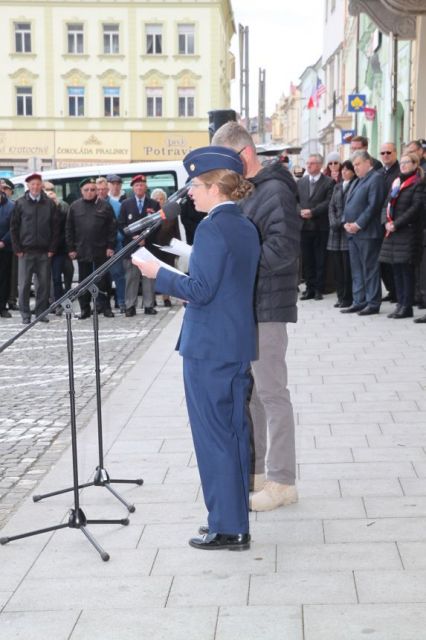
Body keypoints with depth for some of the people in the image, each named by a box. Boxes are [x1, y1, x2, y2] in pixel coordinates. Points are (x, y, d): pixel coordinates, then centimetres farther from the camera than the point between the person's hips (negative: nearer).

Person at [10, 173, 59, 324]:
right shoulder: (20, 203, 3)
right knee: (24, 284, 0)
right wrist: (17, 248, -3)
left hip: (44, 251, 1)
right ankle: (25, 314, 8)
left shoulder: (49, 204, 5)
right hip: (25, 251, -1)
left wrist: (52, 249, -1)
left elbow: (55, 227, 5)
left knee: (44, 283, 3)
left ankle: (41, 312, 13)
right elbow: (14, 227, 4)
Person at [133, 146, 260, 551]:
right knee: (235, 431, 13)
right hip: (239, 346, 9)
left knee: (213, 437, -1)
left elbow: (201, 290, -20)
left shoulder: (212, 229, -16)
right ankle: (236, 520, 22)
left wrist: (159, 274, -10)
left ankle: (226, 528, 5)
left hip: (208, 349, -9)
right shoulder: (247, 228, 11)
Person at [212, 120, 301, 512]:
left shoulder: (275, 192, -14)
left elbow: (284, 248, -23)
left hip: (266, 309, -9)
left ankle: (282, 481, 6)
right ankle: (252, 470, 27)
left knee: (271, 393, -3)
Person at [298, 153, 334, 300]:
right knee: (306, 259, 5)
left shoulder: (329, 182, -1)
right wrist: (300, 211, -9)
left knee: (320, 259, 2)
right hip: (304, 225, 4)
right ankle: (309, 288, 12)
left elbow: (328, 202, -10)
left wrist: (312, 212, -16)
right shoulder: (301, 182, 14)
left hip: (321, 226, -4)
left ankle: (318, 289, 8)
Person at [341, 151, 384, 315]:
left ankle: (373, 303, 1)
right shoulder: (356, 182, 20)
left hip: (367, 233, -9)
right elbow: (348, 204, 22)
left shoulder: (376, 178, -7)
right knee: (356, 270, 11)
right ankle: (359, 302, 16)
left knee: (370, 269, -4)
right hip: (352, 233, 9)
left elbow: (374, 205, -15)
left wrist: (358, 224, -16)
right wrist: (346, 222, 4)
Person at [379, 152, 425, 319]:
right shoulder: (396, 182, 17)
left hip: (408, 231, -7)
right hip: (393, 232, 7)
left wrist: (396, 224, -15)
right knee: (396, 269, 8)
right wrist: (388, 222, -1)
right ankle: (400, 304, 14)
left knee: (406, 269, -6)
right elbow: (388, 204, 17)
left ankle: (407, 307, -2)